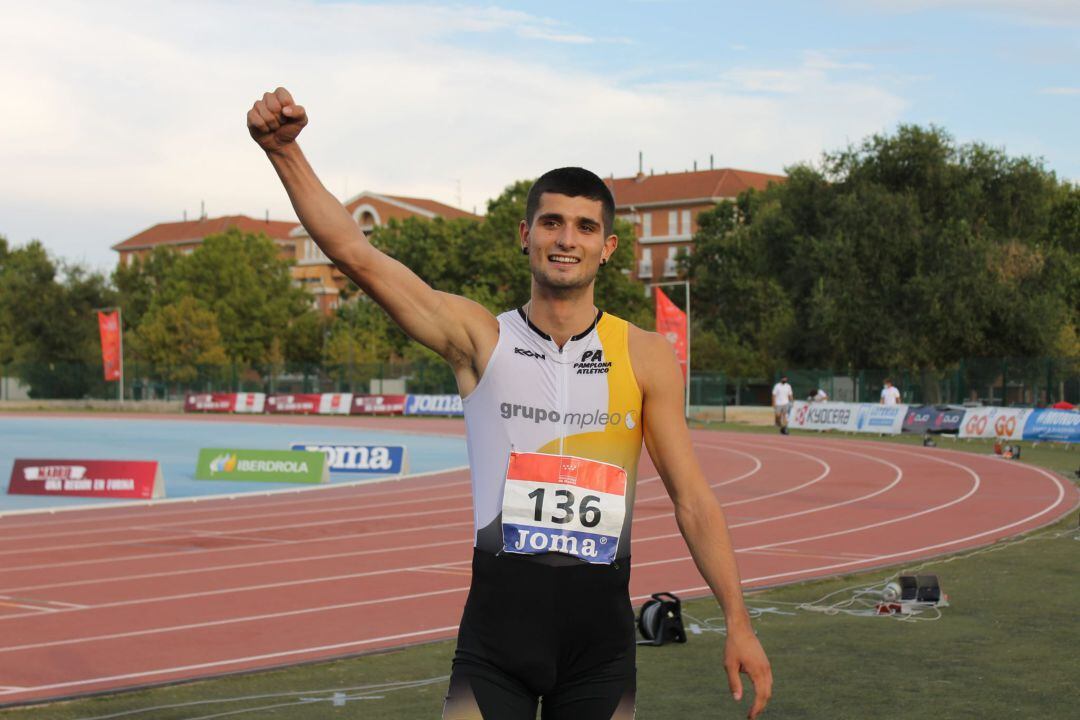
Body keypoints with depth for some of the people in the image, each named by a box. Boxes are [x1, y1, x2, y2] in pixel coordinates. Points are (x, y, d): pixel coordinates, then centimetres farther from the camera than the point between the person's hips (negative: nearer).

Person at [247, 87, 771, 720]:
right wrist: (285, 151, -21)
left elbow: (693, 499, 4)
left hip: (601, 625, 1)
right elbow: (355, 252, -10)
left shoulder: (646, 356, 3)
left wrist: (739, 622, -1)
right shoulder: (481, 338, 0)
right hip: (498, 615, -1)